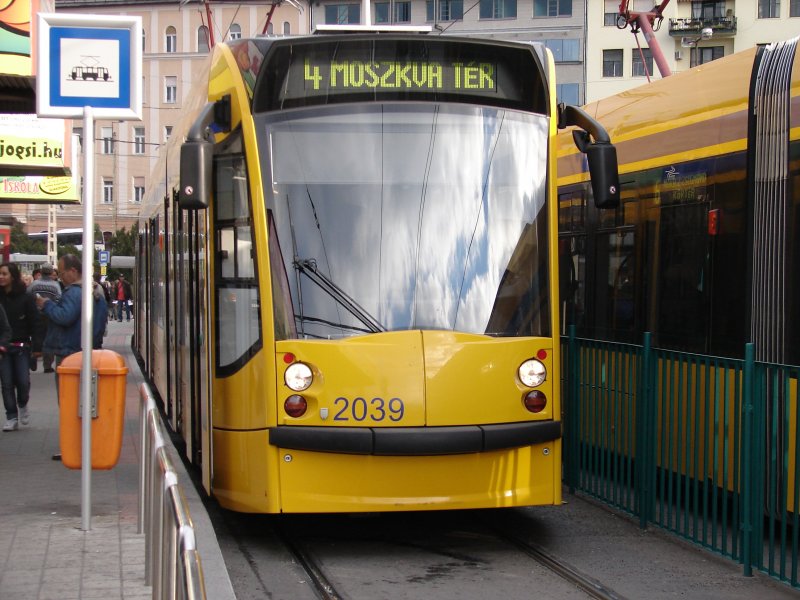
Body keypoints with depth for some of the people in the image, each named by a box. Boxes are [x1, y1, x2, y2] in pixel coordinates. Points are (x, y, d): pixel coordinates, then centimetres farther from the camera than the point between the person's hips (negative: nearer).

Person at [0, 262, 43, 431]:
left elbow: (35, 323, -4)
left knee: (23, 381, -6)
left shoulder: (25, 298, -4)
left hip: (21, 346, -2)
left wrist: (37, 346, -11)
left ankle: (23, 405, 24)